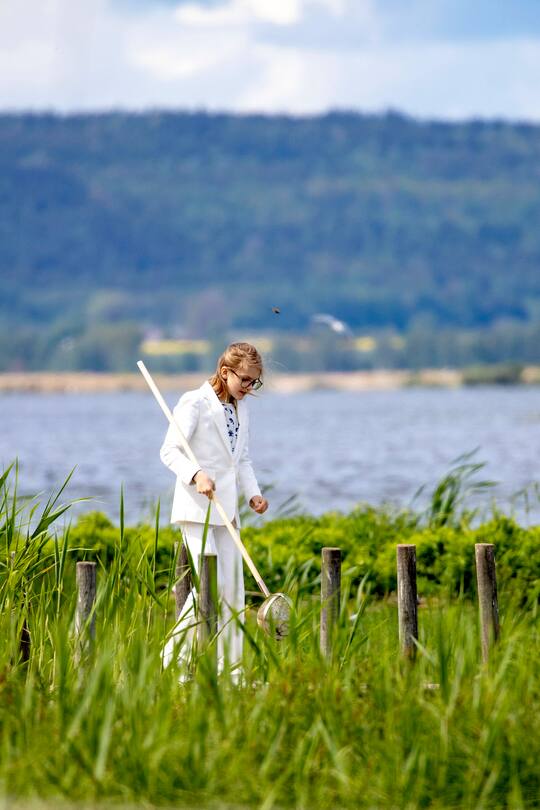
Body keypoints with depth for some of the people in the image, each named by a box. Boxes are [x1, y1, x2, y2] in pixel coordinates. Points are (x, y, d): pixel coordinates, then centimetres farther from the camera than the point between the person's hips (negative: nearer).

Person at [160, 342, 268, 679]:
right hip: (197, 507, -8)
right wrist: (196, 474, -32)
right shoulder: (194, 403, -9)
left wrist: (253, 493, 5)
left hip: (226, 508, 8)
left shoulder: (242, 409, 14)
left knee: (233, 589, 5)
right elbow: (170, 450, -15)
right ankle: (174, 659, -6)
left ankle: (230, 667, 10)